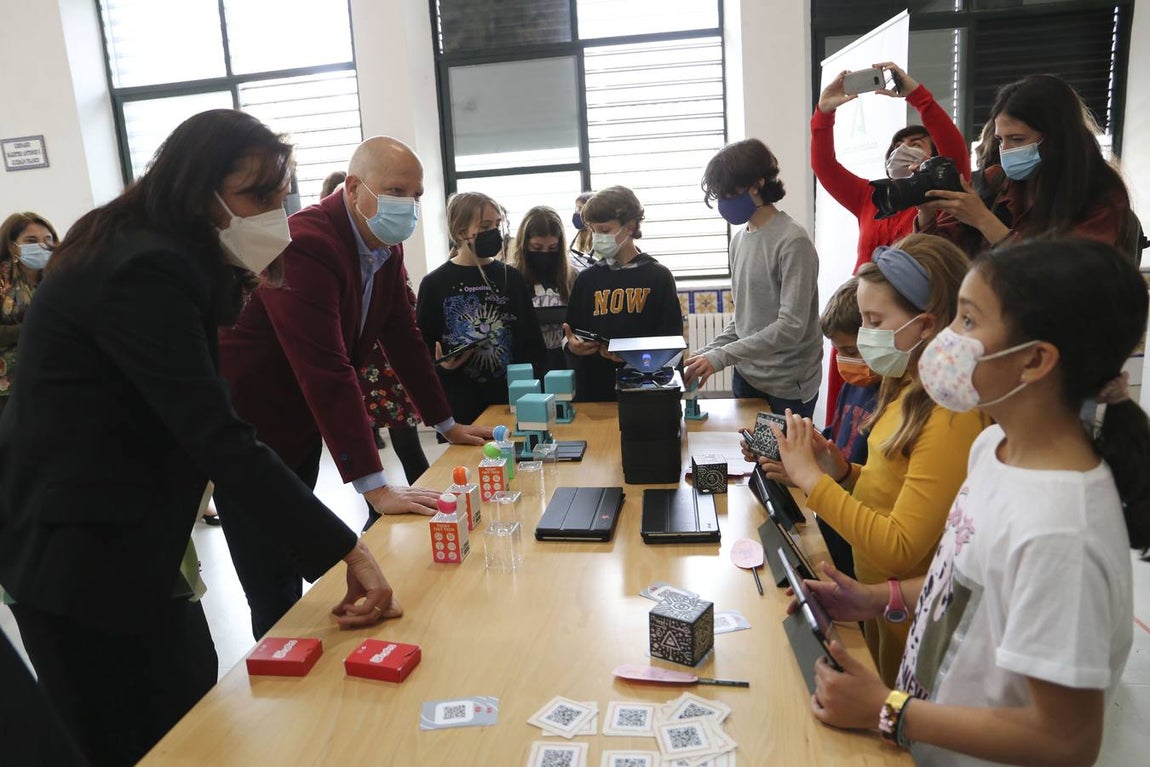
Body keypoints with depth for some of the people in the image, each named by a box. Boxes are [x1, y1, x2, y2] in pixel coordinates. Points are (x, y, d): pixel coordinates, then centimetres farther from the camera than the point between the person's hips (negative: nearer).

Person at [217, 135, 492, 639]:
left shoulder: (385, 247, 0)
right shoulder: (304, 245, -27)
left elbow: (402, 337, 9)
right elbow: (326, 370, -33)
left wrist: (447, 425, 11)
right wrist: (375, 487, -34)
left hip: (302, 428, 8)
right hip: (246, 428, -8)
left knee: (295, 572, 16)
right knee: (273, 592, 0)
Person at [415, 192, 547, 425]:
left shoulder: (511, 278, 6)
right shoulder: (434, 284, -1)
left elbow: (531, 340, 7)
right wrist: (440, 364, -18)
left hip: (512, 397, 2)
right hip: (460, 405, -2)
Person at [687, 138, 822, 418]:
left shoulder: (792, 241, -16)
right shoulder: (740, 239, 8)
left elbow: (791, 326, -21)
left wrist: (721, 357, -23)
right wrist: (705, 353, 0)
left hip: (786, 388, -7)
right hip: (745, 377, 7)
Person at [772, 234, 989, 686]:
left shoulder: (953, 417, -27)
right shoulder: (911, 390, 1)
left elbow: (899, 549, -28)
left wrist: (812, 478, -25)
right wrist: (841, 471, -8)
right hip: (877, 597, 8)